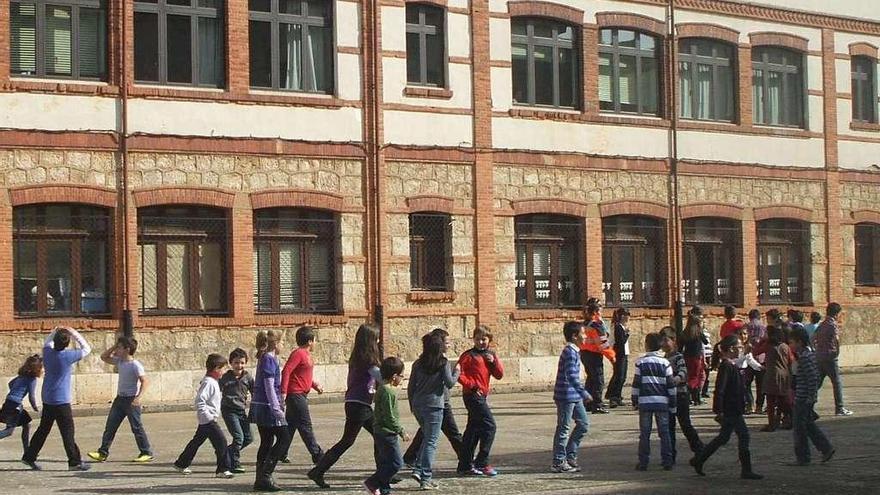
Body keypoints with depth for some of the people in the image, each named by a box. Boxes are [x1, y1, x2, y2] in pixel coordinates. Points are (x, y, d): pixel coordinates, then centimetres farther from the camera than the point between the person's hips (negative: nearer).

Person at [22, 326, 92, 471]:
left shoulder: (47, 352, 1)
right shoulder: (67, 356, -15)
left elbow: (47, 342, 26)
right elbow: (86, 349, -2)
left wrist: (55, 332, 14)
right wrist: (75, 334, -1)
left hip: (47, 399, 7)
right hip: (61, 400, -7)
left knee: (43, 429, 16)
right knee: (68, 431, -3)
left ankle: (29, 457, 21)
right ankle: (74, 462, -2)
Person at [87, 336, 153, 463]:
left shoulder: (135, 365, -16)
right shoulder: (119, 361, 7)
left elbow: (144, 381, -21)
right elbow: (104, 357, 16)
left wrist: (139, 397, -31)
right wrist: (114, 346, 3)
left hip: (131, 400, -8)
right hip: (119, 399, 8)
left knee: (137, 427, -1)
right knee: (110, 426, 6)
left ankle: (147, 453, 9)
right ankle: (102, 453, 9)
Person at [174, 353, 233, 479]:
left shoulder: (213, 382, 14)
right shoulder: (208, 382, -18)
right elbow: (199, 401, -23)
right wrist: (207, 415, -23)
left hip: (206, 420, 11)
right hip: (209, 420, -11)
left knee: (197, 441, 19)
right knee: (221, 442, -11)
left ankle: (181, 464, 30)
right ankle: (223, 469, -8)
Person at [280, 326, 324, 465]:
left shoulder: (306, 354, 16)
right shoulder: (298, 354, -15)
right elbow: (286, 371, -23)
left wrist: (316, 385, 12)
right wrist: (284, 391, -27)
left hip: (301, 395, 10)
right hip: (296, 395, -10)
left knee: (291, 425, 12)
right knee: (305, 426, -6)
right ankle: (317, 455, -4)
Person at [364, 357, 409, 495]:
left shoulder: (381, 388, 12)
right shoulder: (388, 392, -19)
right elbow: (390, 417, -21)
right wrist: (401, 432, -13)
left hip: (380, 433, 11)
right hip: (387, 433, -11)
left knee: (384, 463, 13)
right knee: (396, 463, -7)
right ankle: (372, 483, -5)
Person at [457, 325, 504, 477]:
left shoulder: (490, 355, 13)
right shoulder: (469, 355, -7)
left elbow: (499, 375, 8)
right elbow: (459, 373, -12)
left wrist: (494, 361, -7)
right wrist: (471, 384, -15)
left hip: (482, 396, 8)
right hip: (472, 395, -8)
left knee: (473, 429, 11)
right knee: (489, 425, -13)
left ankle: (465, 465, 18)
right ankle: (482, 463, -9)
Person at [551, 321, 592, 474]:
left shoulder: (573, 351, 14)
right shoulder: (570, 352, -17)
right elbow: (572, 377, -25)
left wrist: (582, 394, 23)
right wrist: (584, 393, -26)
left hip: (574, 397, 10)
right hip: (566, 396, -10)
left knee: (584, 423, 12)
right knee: (564, 429, -3)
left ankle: (570, 455, 19)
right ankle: (558, 462, 4)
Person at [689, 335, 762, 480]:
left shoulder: (731, 365, 14)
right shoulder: (726, 366, -17)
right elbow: (720, 390, -21)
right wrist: (719, 411, -22)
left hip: (733, 410, 10)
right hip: (730, 411, -10)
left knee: (723, 437, 15)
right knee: (743, 435, -6)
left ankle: (698, 460, 22)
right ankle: (746, 470, -1)